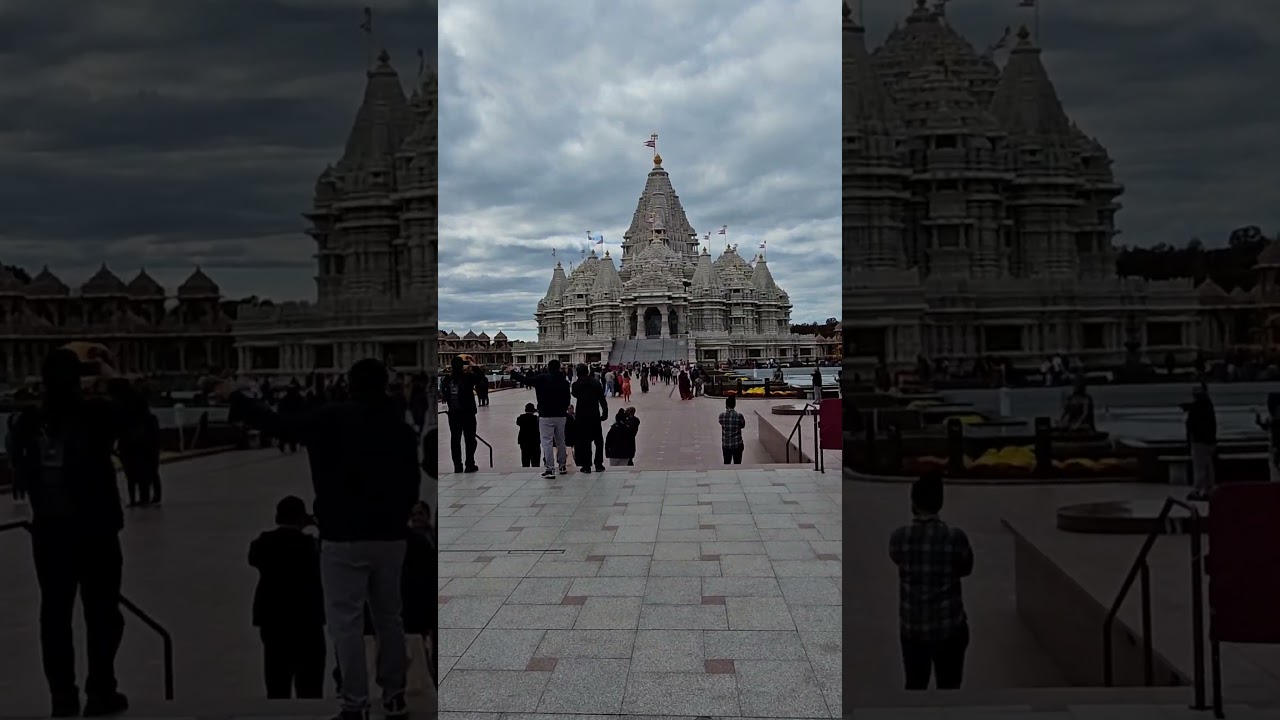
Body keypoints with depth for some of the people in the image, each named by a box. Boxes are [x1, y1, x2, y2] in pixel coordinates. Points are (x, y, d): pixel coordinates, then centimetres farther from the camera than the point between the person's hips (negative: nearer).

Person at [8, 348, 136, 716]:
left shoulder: (28, 421, -1)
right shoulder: (96, 413, -13)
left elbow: (21, 475, 6)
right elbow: (133, 415, 5)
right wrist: (112, 378, 9)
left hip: (49, 529, 3)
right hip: (95, 528, -3)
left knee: (55, 611, 11)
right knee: (101, 610, 8)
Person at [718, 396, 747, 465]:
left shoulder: (722, 416, -10)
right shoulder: (739, 416, -15)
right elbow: (743, 425, 3)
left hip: (726, 445, 2)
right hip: (737, 444, -2)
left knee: (726, 464, 14)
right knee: (737, 464, 9)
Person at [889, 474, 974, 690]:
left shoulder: (898, 537, -10)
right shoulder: (955, 537, -15)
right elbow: (966, 569, 3)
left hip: (912, 627, 2)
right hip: (949, 627, -2)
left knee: (914, 686, 17)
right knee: (948, 687, 11)